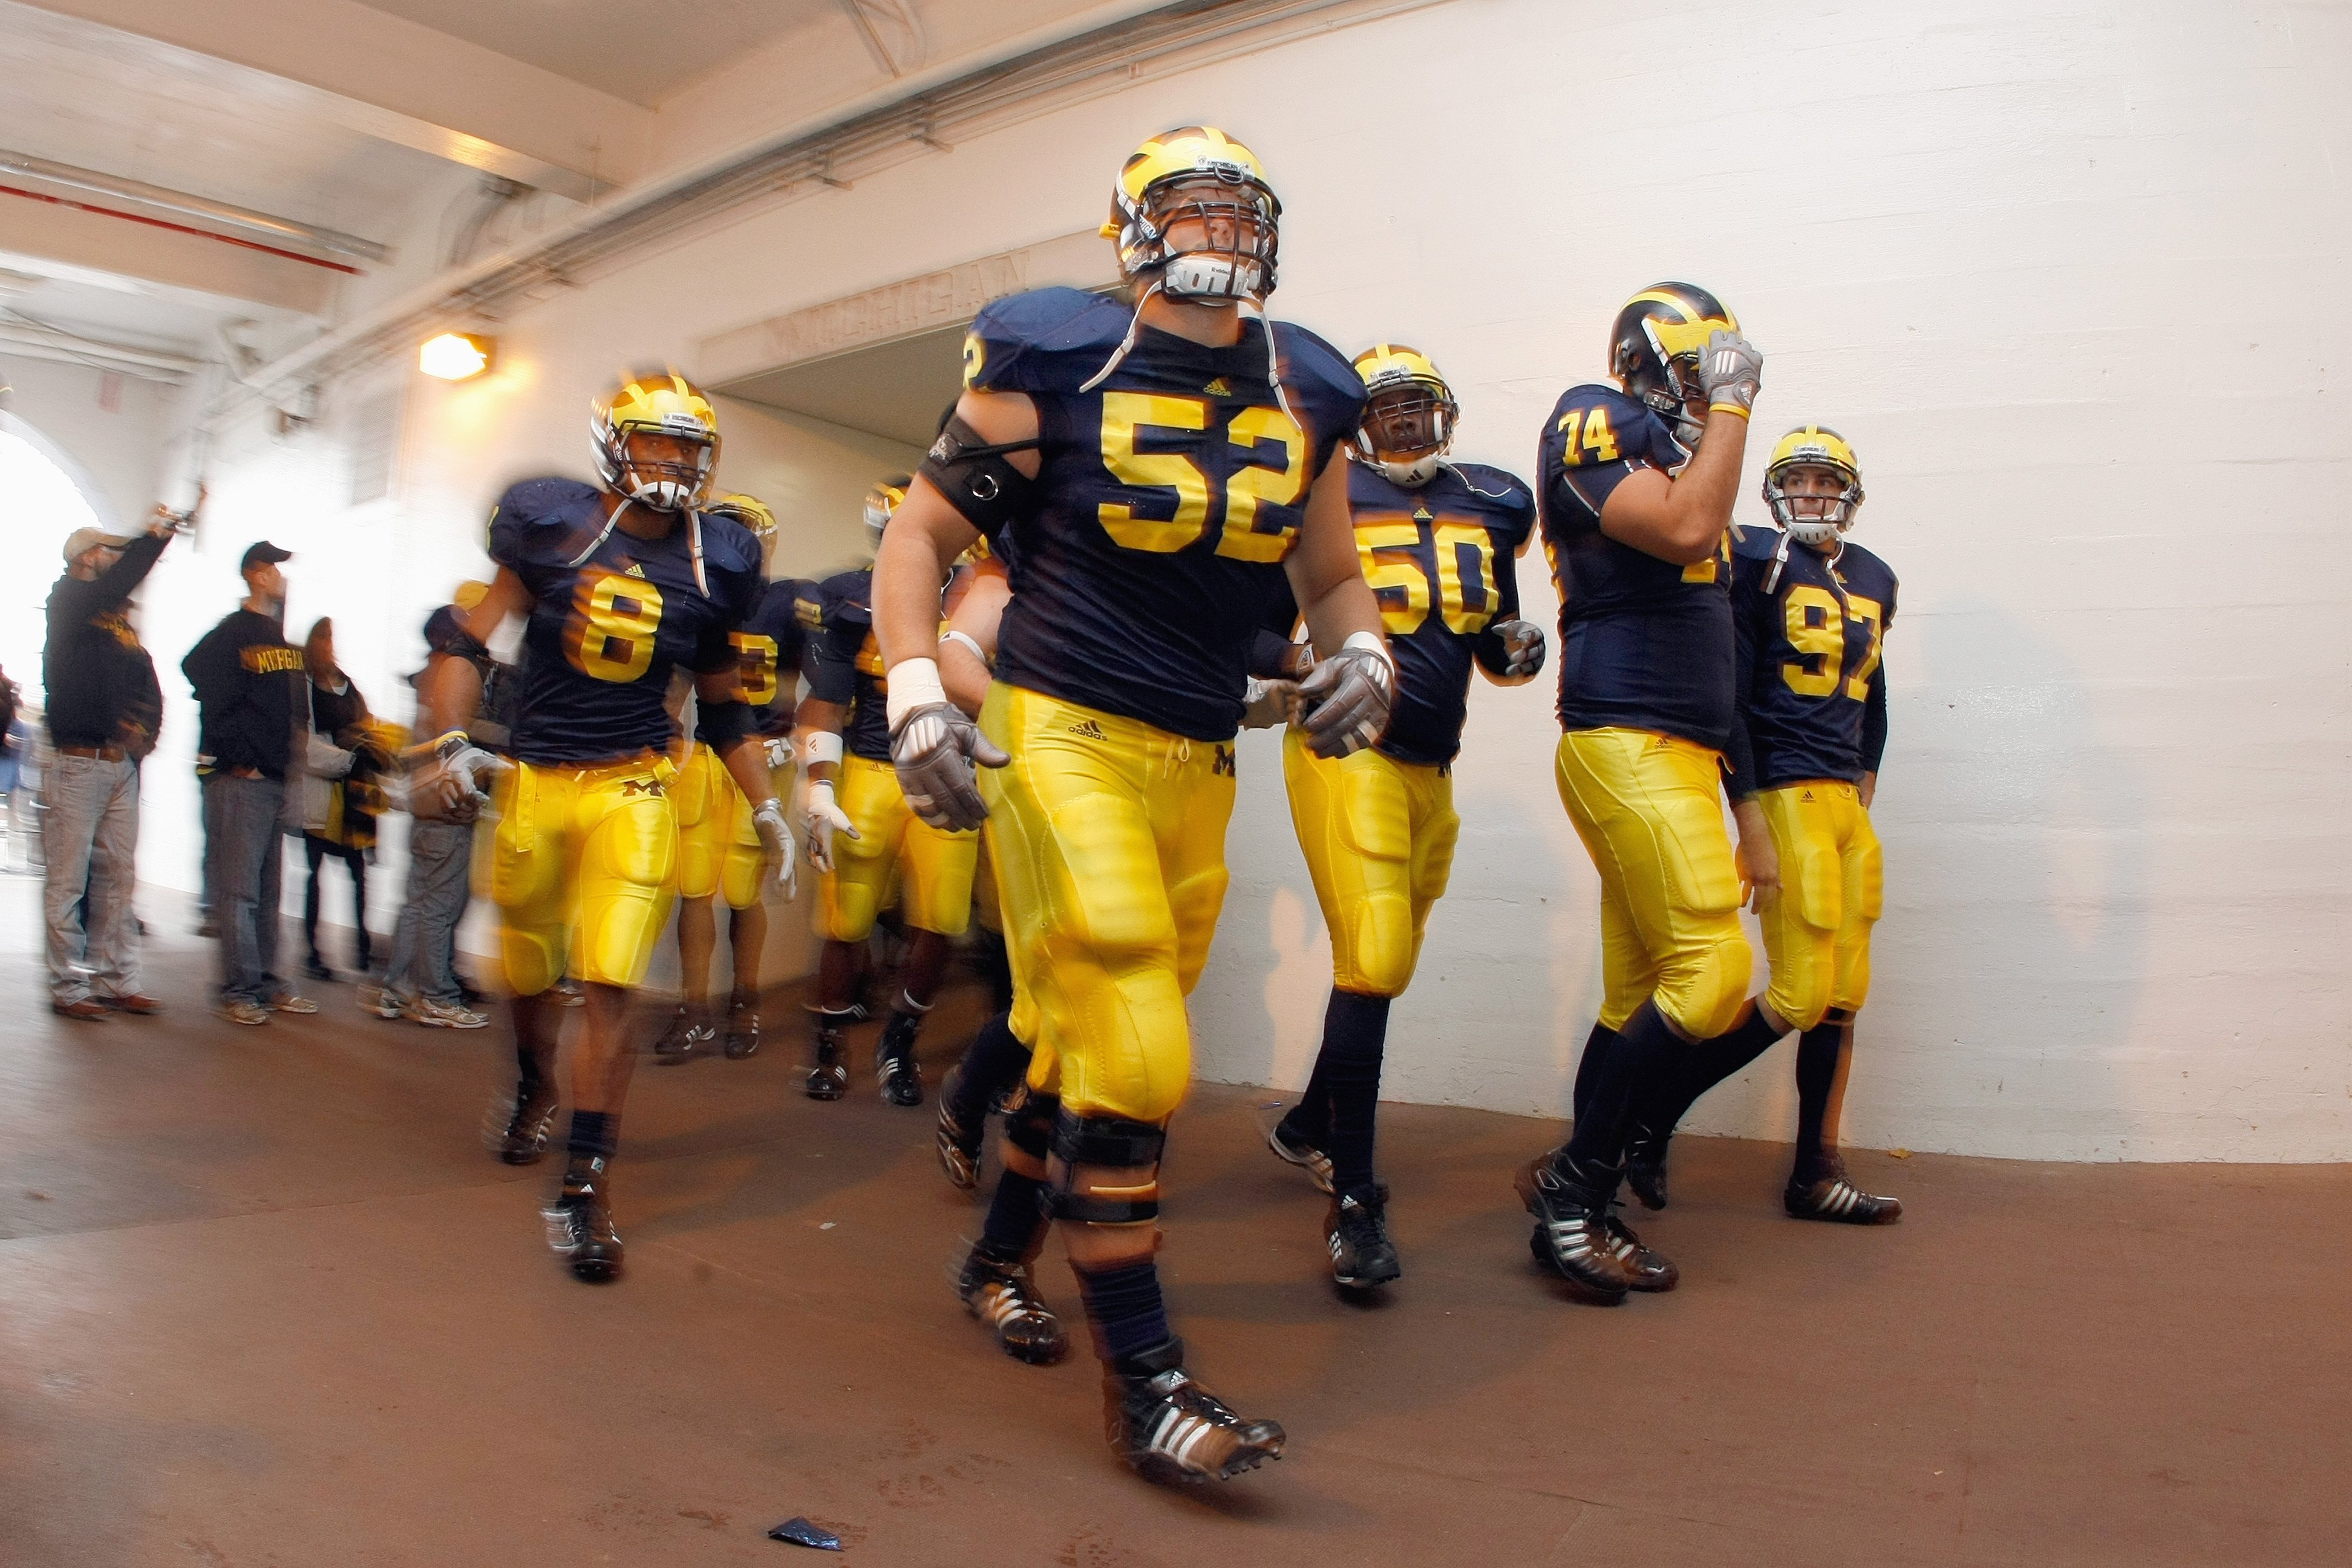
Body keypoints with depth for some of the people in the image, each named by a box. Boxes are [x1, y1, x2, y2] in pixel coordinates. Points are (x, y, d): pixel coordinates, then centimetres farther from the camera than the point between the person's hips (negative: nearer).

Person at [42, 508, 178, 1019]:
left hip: (123, 764, 7)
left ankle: (118, 981, 12)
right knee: (70, 881, -3)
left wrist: (145, 728, 0)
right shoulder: (67, 603, -2)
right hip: (79, 762, -7)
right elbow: (115, 584, -24)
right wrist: (156, 535, -20)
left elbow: (149, 688, 19)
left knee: (118, 878, 8)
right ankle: (69, 988, 1)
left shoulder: (123, 623, 18)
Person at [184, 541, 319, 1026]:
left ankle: (267, 983, 17)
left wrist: (294, 758, 12)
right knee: (239, 890, -6)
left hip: (277, 780, 8)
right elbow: (217, 706, -14)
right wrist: (240, 761, -15)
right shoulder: (231, 634, -6)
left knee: (268, 890, 11)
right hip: (240, 780, -8)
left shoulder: (284, 640, 18)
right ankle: (239, 990, -3)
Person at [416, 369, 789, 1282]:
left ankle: (586, 1187, -3)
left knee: (608, 984, -11)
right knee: (525, 971, 16)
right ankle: (536, 1089, 48)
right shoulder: (551, 524, -3)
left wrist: (767, 807, 7)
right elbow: (471, 640, 1)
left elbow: (723, 706, 11)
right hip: (533, 781, 1)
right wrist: (447, 743, -12)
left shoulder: (715, 562, 3)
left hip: (633, 789, 0)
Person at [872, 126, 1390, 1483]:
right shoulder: (1055, 364, -4)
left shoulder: (1304, 395, 9)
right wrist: (917, 698, -13)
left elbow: (1333, 576, 19)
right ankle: (1143, 1377, 3)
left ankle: (1006, 1247, 43)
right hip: (1063, 735, -5)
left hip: (1200, 762, 5)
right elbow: (921, 535, 0)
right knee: (1130, 1062, -11)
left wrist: (1360, 652, -3)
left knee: (1088, 1044, 16)